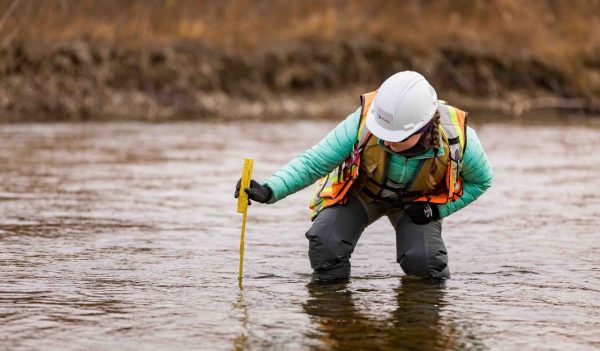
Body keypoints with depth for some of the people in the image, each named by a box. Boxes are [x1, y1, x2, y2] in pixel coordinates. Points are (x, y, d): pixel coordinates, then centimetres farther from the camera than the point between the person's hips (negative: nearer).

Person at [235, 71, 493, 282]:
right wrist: (269, 191, -44)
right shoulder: (363, 122, -38)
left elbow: (481, 181, -10)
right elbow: (313, 162, -29)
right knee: (326, 245, -23)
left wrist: (438, 209, -21)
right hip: (362, 189, 0)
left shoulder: (457, 138, -34)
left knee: (423, 262, -23)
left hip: (417, 201, 0)